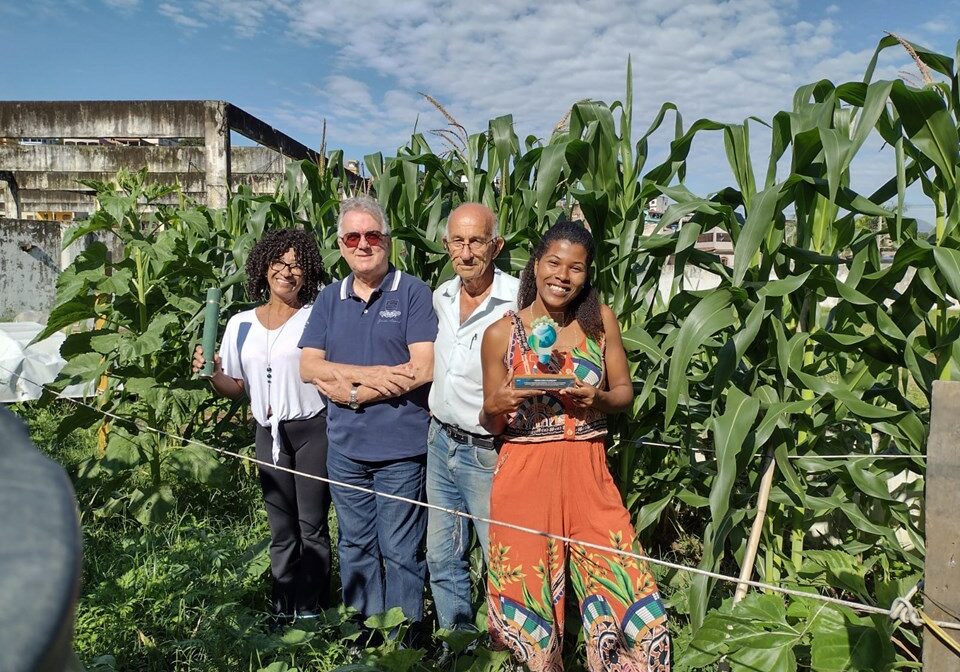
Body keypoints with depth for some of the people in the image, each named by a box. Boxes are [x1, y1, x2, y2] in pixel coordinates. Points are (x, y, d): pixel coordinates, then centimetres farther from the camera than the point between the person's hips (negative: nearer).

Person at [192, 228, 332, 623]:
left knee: (311, 525, 0)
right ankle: (282, 611, 25)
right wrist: (211, 372, -5)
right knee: (280, 530, 14)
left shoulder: (315, 319, -6)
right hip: (269, 434, 5)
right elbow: (234, 388, 14)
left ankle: (311, 612, 12)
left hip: (312, 431, -4)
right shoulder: (240, 325, 9)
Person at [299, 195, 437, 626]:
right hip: (345, 446, 5)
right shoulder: (329, 299, 10)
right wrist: (370, 373, -13)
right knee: (355, 548, 17)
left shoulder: (412, 292, -4)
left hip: (400, 448, -5)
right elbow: (308, 366, 2)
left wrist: (351, 391, -9)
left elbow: (424, 368, -13)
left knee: (400, 553, 4)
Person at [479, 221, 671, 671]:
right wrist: (499, 405, -17)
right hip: (524, 473, -1)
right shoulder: (501, 333, -2)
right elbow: (490, 422, 5)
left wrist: (597, 400, -12)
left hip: (587, 471, 2)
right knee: (528, 602, 8)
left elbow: (624, 391, 9)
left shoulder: (600, 321, 3)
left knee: (626, 594, 0)